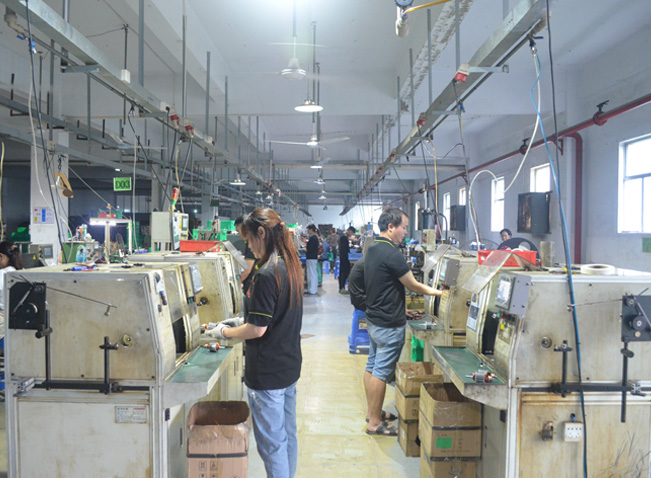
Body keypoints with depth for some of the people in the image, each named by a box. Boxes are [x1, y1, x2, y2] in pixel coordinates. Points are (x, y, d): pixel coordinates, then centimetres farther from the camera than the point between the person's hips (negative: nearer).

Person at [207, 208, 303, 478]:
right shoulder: (291, 266, 5)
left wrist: (225, 332, -5)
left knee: (271, 443, 7)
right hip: (289, 365, 9)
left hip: (267, 373, -9)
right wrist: (244, 321, 13)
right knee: (288, 434, 21)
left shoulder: (266, 274, -23)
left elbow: (257, 330, -21)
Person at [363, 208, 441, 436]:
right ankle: (375, 423, 9)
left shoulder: (372, 249, 8)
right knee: (382, 372, -1)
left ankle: (372, 411, 31)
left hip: (373, 318, 10)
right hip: (389, 323, -10)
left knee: (372, 366, 17)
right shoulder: (392, 253, -22)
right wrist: (437, 292, 1)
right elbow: (413, 285, -14)